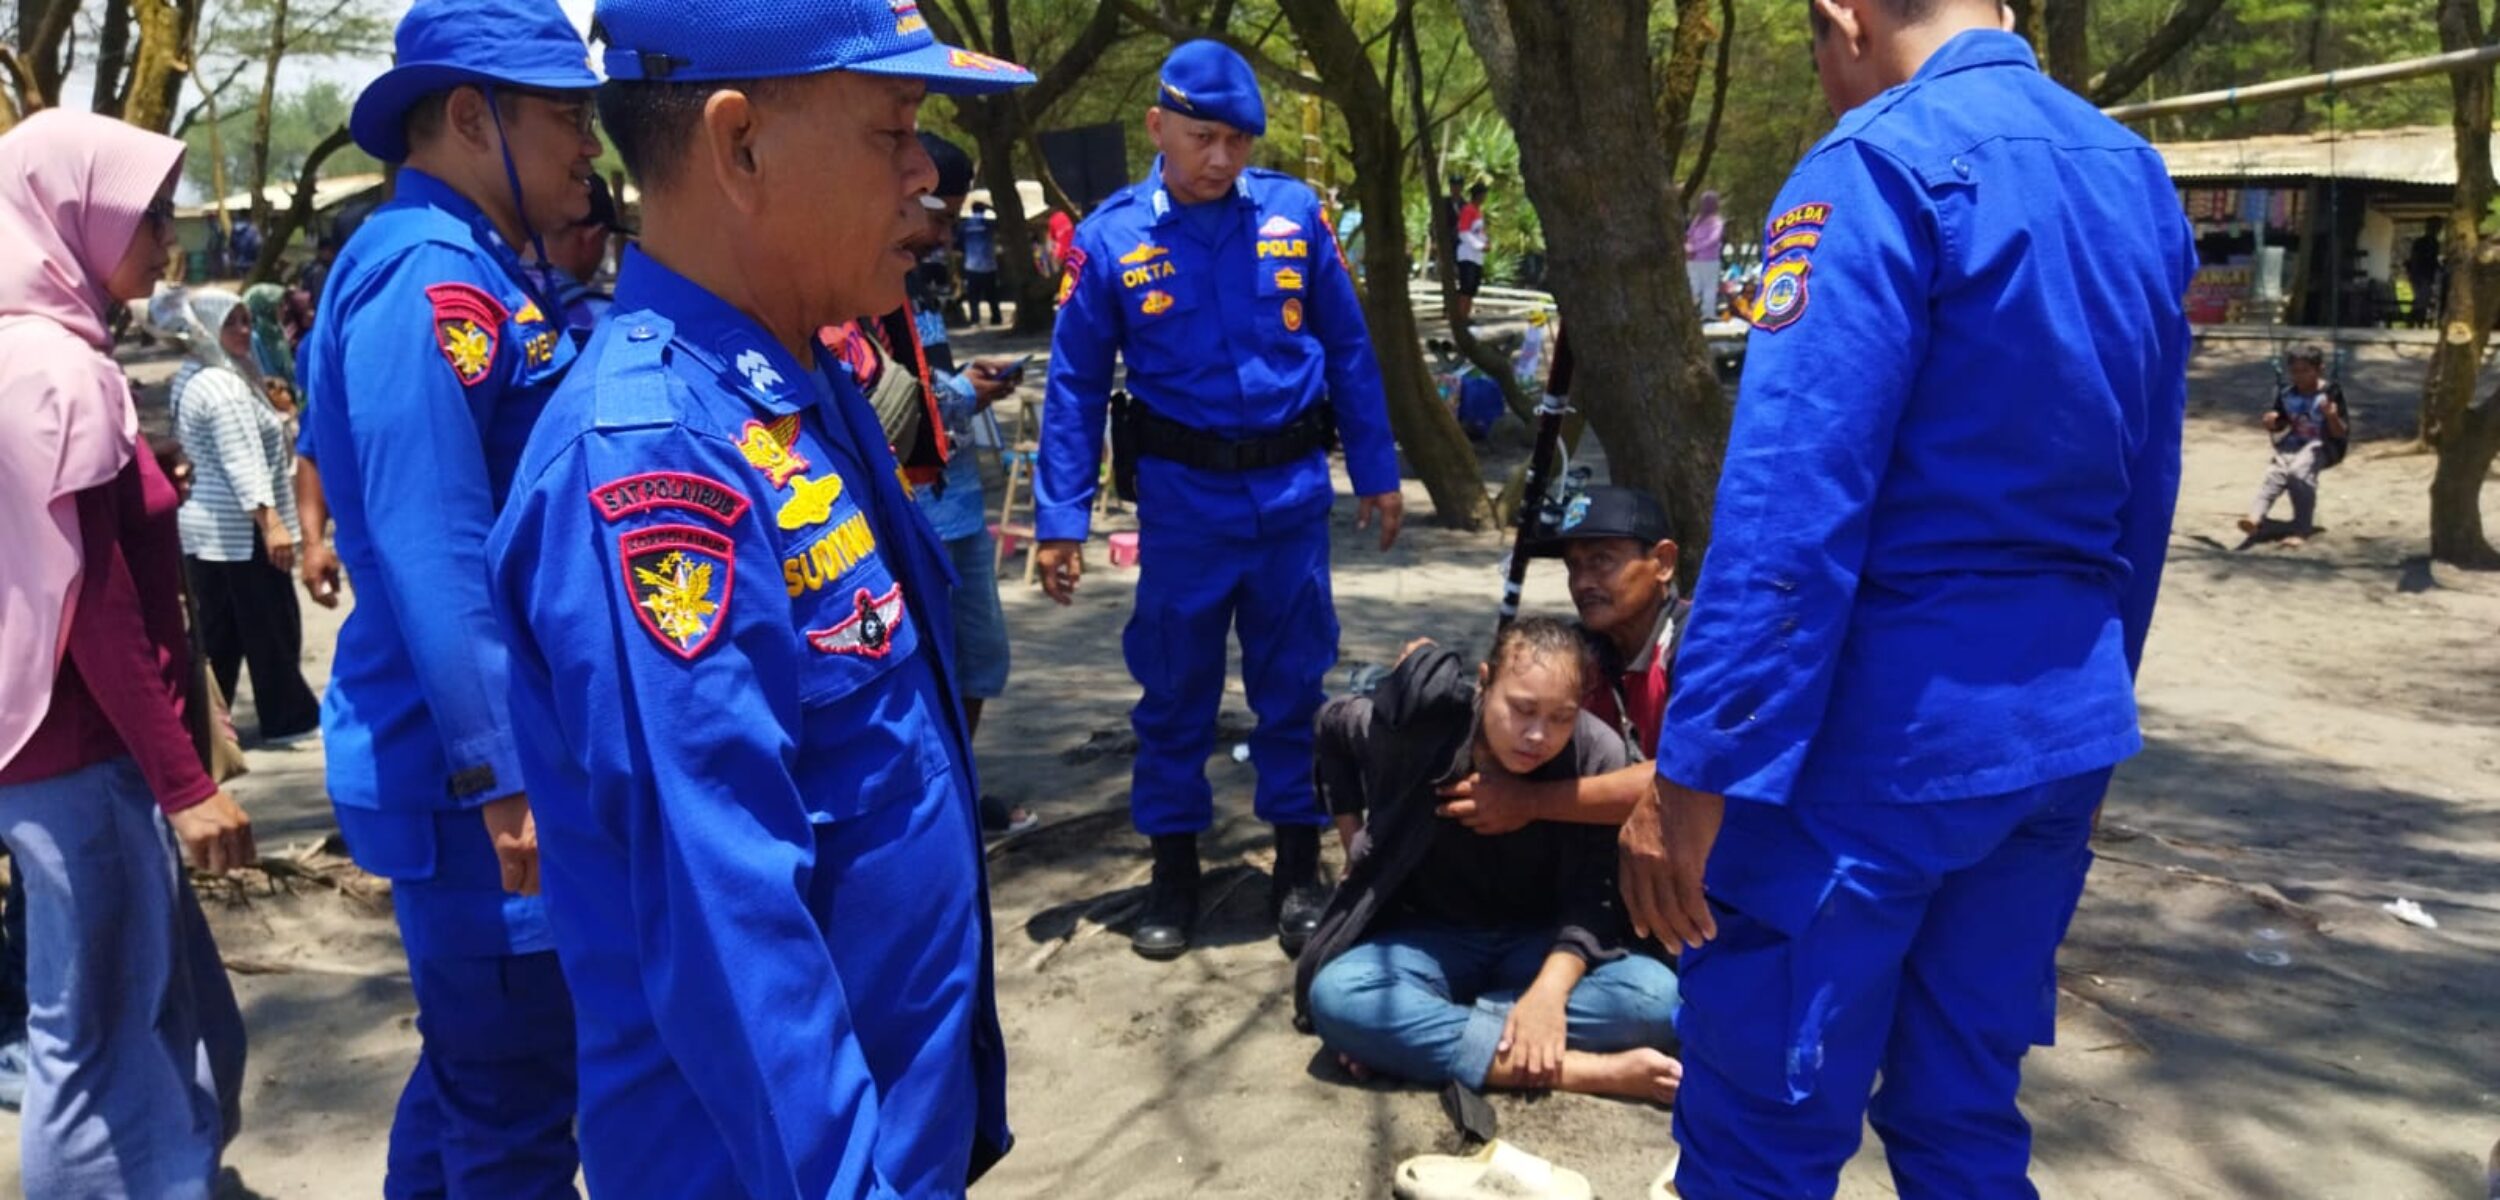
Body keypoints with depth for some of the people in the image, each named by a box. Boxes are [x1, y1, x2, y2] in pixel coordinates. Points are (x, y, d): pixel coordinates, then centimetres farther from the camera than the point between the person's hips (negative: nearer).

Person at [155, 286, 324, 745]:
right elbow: (243, 463, -24)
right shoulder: (224, 386, -16)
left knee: (216, 633, 11)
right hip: (240, 530, -10)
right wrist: (271, 522, -28)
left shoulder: (191, 379, 16)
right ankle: (288, 719, 9)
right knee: (271, 628, 0)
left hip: (202, 526, 10)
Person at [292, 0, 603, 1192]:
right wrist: (503, 784, -24)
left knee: (472, 1073, 23)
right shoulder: (428, 275, -18)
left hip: (505, 753, 10)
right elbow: (431, 557, -25)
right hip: (473, 774, -10)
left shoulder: (484, 273, 14)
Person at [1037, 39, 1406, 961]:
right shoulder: (1111, 237, -5)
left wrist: (1376, 472, 8)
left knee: (1293, 684, 10)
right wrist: (1061, 519, -4)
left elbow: (1348, 350, 6)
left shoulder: (1294, 213, -2)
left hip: (1291, 491, 1)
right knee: (1174, 689, 8)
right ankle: (1173, 869, 24)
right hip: (1182, 498, -1)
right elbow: (1075, 385, -1)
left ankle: (1298, 866, 25)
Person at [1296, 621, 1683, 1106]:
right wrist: (1357, 845, 3)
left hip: (1541, 944, 1)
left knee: (1657, 997, -29)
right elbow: (1333, 725, 5)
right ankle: (1589, 1071, -35)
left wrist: (1549, 990, -32)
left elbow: (1593, 896, -15)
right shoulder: (1418, 726, -17)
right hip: (1432, 939, 0)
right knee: (1335, 996, -34)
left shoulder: (1597, 752, -18)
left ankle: (1410, 1038, -28)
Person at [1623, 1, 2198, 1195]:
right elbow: (2143, 493, 16)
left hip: (1883, 725, -8)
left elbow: (1791, 503, -20)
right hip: (2067, 724, 8)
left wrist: (1695, 773, -18)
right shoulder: (2137, 175, 12)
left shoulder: (1880, 164, -13)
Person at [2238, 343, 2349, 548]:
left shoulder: (2331, 394, -8)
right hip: (2291, 445, 4)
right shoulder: (2286, 395, 5)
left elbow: (2341, 434, -9)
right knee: (2275, 473, -27)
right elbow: (2279, 426, 18)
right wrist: (2271, 423, -6)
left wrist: (2332, 417, -29)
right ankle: (2255, 517, -49)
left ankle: (2301, 531, -29)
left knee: (2299, 472, -34)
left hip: (2321, 447, -4)